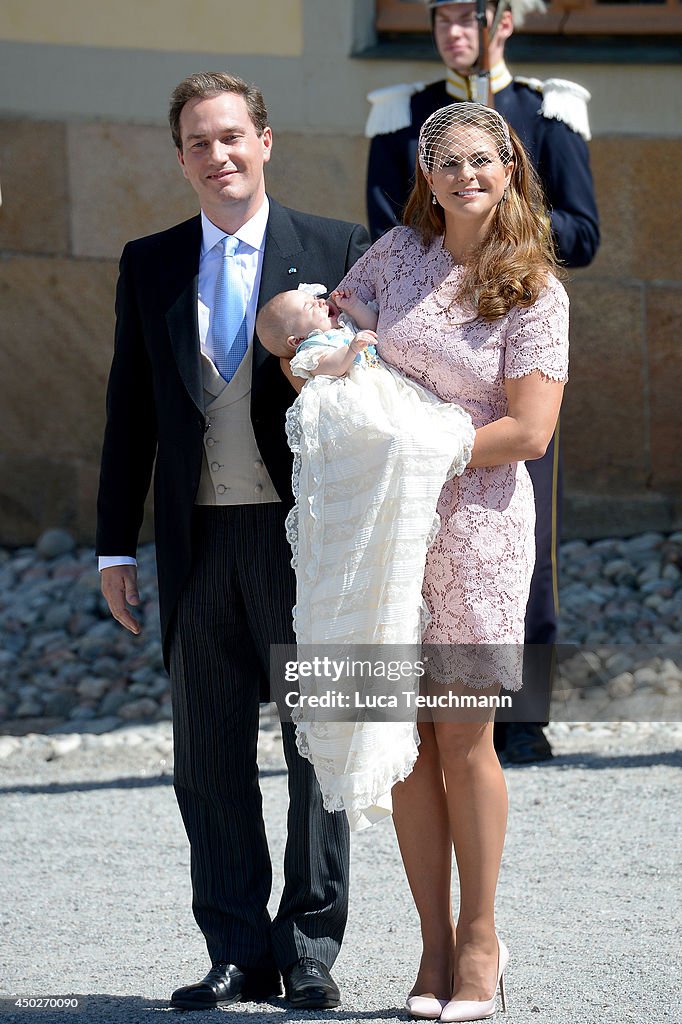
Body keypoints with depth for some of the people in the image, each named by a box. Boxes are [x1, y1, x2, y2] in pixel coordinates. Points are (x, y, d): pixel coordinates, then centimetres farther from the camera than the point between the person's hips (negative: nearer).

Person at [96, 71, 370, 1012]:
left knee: (318, 746, 2)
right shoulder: (149, 266, 10)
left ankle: (309, 952, 10)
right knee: (210, 756, 5)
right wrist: (116, 546, 7)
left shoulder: (337, 252, 1)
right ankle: (238, 953, 13)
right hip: (199, 540, 3)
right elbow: (130, 411, 11)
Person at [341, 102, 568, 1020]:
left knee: (463, 739, -2)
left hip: (476, 521, -3)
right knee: (405, 739, 2)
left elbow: (527, 432, -11)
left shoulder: (535, 291, -4)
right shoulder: (397, 256, 7)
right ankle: (435, 944, 10)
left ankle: (479, 938, 11)